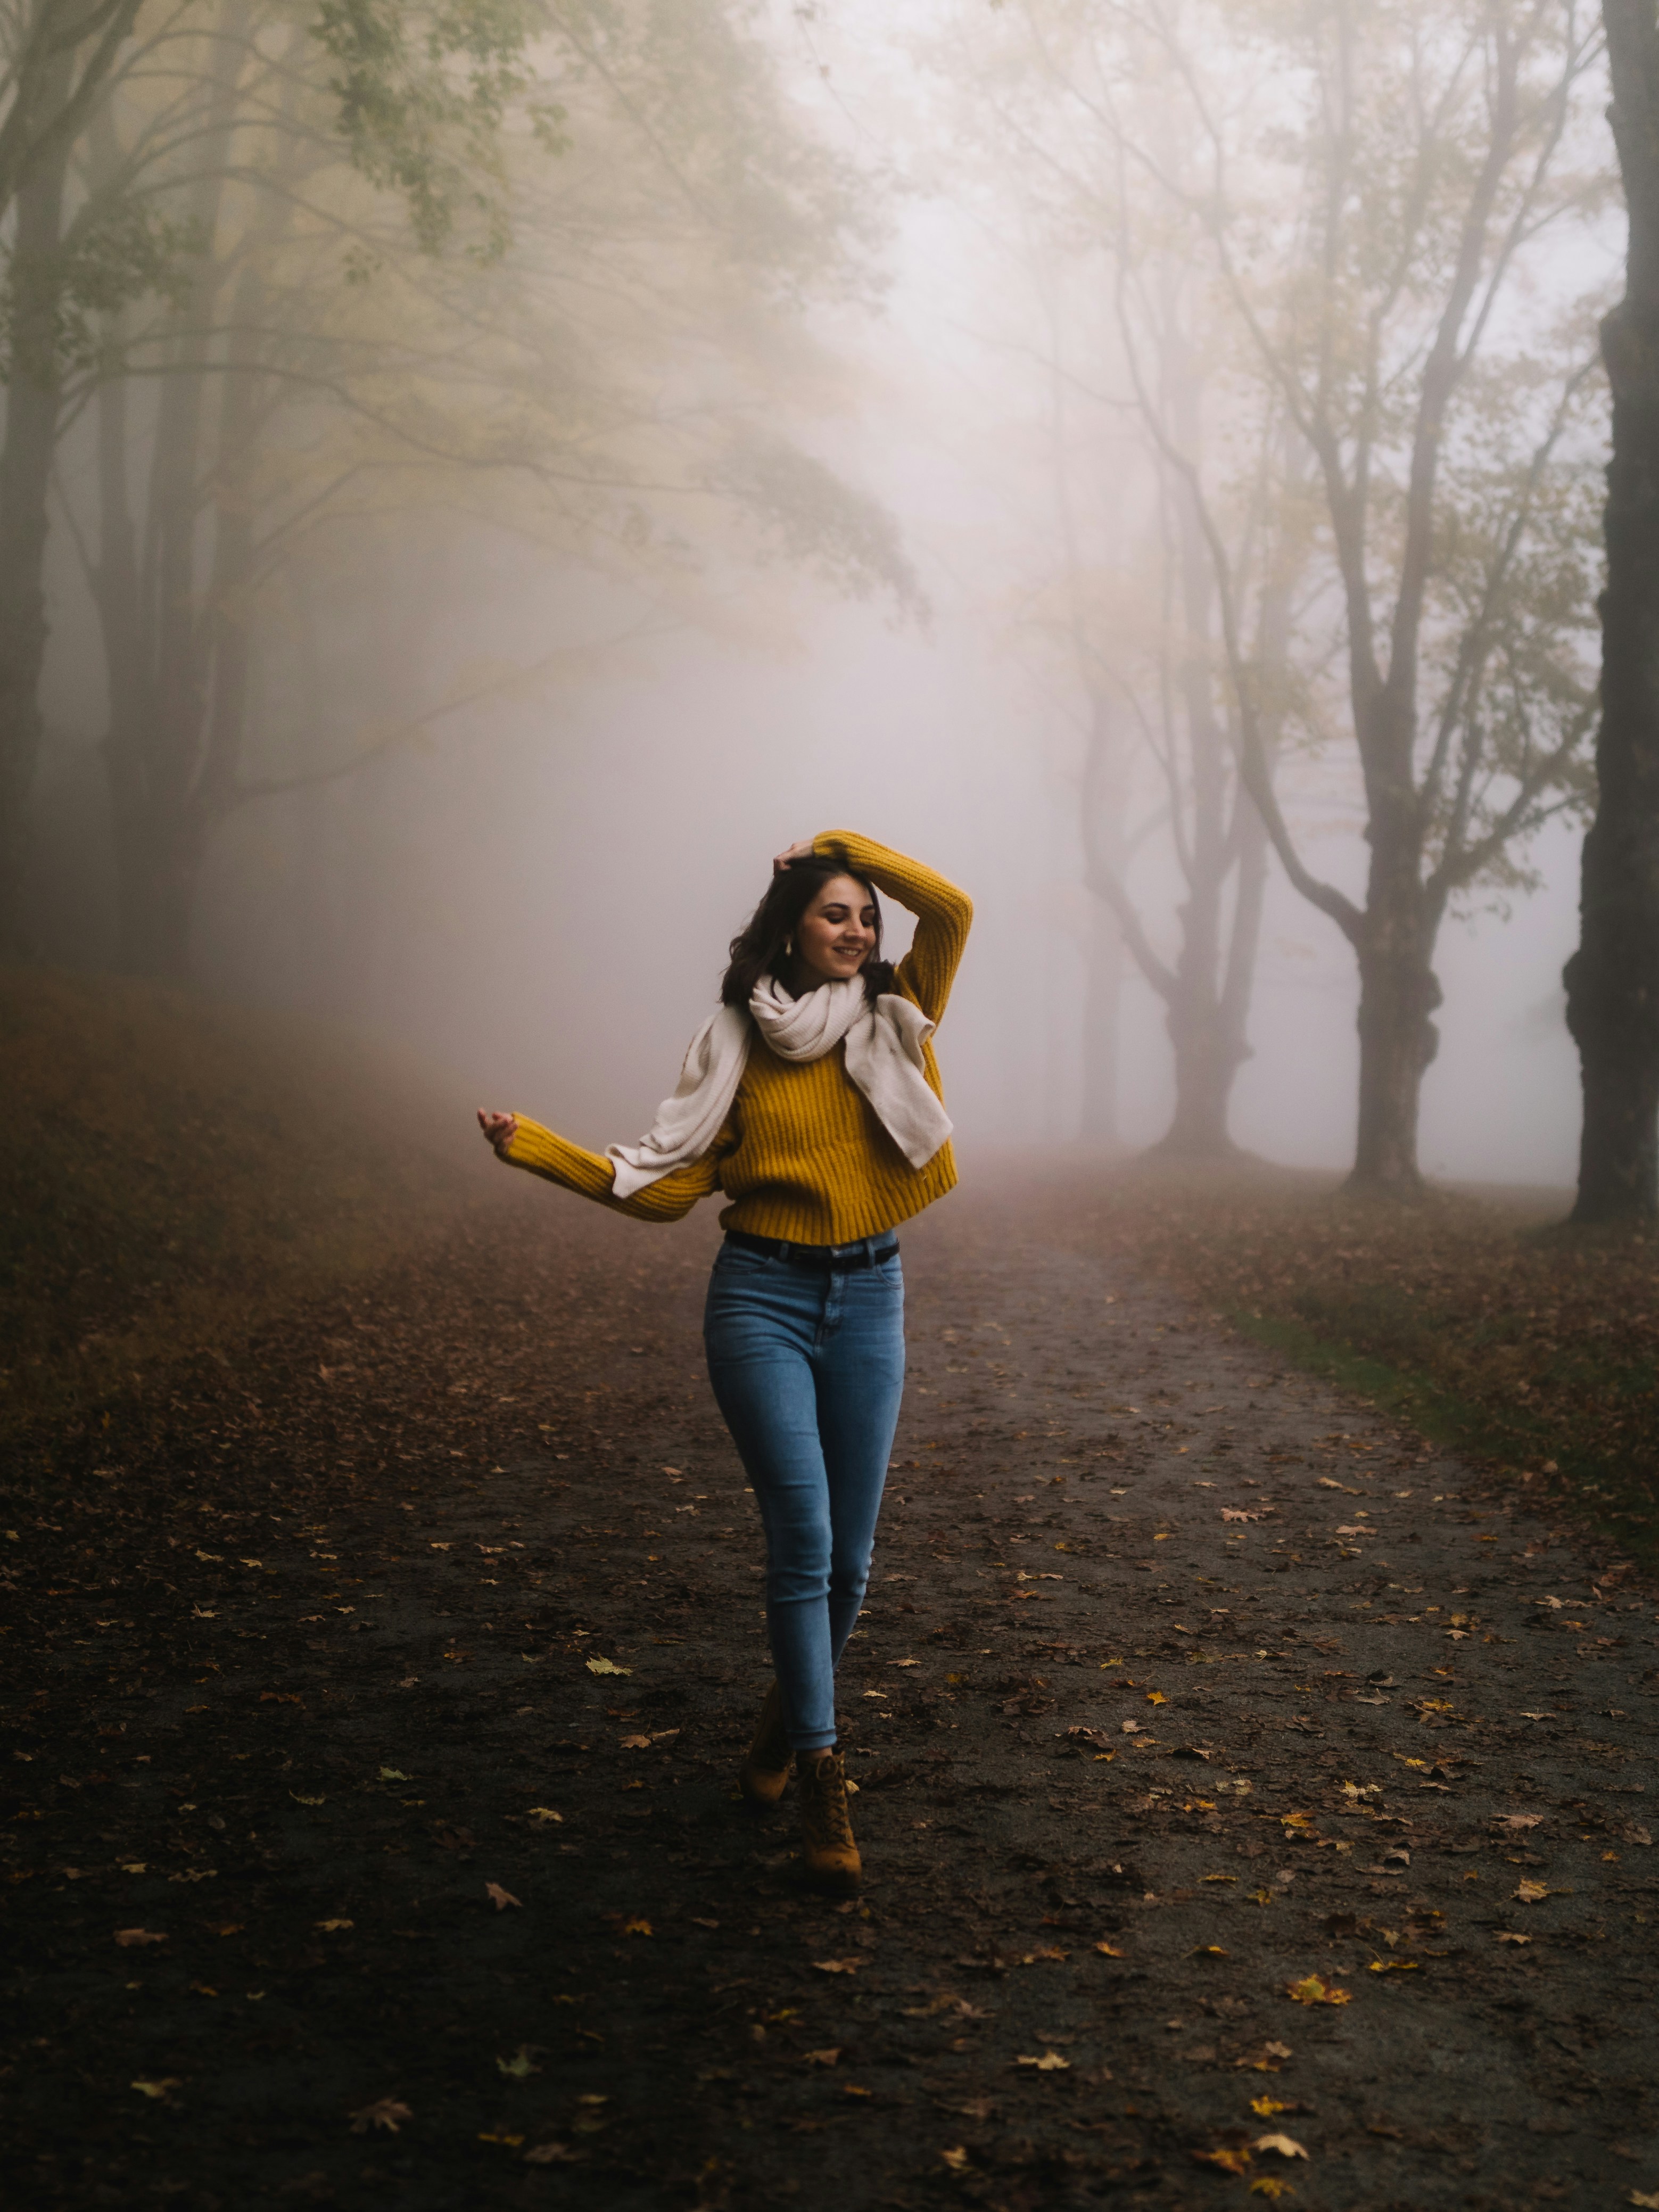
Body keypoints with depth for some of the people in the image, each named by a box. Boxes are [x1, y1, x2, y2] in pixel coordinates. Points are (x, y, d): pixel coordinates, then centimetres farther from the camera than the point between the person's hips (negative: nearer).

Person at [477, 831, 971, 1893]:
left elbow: (952, 910, -12)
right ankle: (823, 1778, -4)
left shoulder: (895, 1019, 4)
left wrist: (846, 848, -2)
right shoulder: (737, 1043, 1)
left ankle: (794, 1712, 34)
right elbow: (666, 1187, 1)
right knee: (803, 1538, -12)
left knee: (849, 1554, 7)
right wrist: (536, 1147, -5)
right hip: (763, 1296, -2)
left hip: (869, 1298, 2)